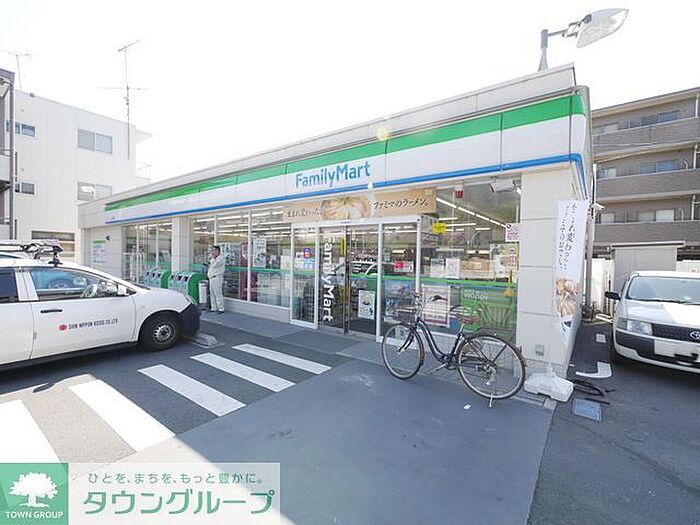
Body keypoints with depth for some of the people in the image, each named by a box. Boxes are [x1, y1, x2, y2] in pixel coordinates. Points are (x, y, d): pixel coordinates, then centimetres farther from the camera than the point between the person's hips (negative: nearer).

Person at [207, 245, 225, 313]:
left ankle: (221, 309, -5)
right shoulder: (214, 258, 21)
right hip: (211, 278, 10)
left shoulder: (221, 258, -10)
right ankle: (214, 308, 17)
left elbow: (214, 265, -21)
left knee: (218, 294, -9)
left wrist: (212, 258, -7)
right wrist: (208, 272, 13)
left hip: (217, 278, -10)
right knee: (212, 294, 11)